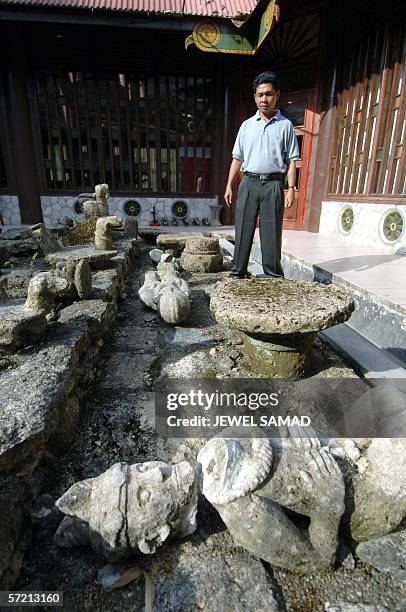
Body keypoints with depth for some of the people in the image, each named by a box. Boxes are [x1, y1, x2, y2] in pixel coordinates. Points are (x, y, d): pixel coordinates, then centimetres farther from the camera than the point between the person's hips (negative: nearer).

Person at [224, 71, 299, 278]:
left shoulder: (285, 125, 9)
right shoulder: (247, 125, 15)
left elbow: (291, 161, 5)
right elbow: (237, 158, 14)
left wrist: (291, 188, -6)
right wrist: (229, 185, 7)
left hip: (273, 185, -2)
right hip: (249, 183, 2)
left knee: (271, 232, -1)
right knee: (243, 230, 0)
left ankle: (273, 275, 8)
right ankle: (238, 273, 8)